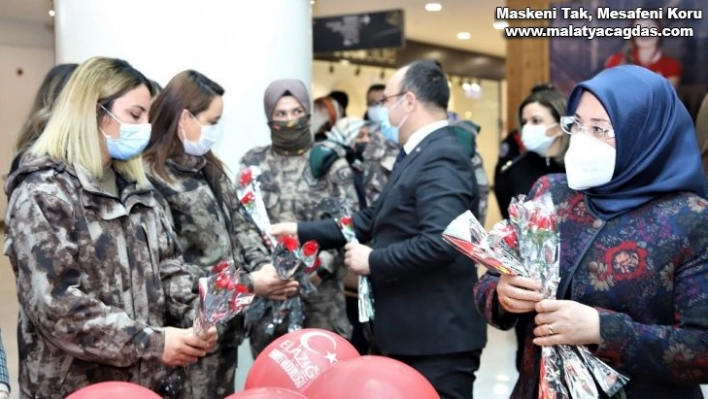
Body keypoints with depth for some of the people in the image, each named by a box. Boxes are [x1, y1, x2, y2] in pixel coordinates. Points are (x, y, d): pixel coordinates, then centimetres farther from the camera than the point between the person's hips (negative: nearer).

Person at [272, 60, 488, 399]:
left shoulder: (442, 158, -19)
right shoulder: (419, 154, 14)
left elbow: (440, 242, -31)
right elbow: (374, 219, 17)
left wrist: (373, 261, -19)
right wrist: (302, 232, 13)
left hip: (437, 338, -10)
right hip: (411, 335, 10)